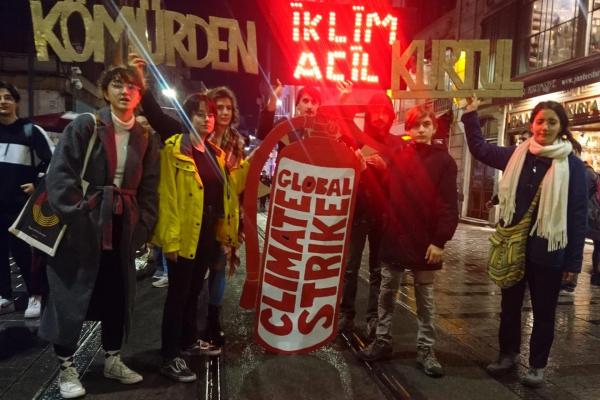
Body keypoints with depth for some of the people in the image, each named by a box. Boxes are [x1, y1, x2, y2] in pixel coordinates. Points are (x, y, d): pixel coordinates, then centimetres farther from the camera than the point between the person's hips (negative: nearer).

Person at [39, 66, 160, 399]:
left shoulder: (145, 139, 7)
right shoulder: (84, 126, -6)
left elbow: (148, 188, 9)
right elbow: (60, 174, -11)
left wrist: (143, 228, 2)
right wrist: (77, 217, -17)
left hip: (122, 228, 4)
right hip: (81, 226, -4)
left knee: (118, 294, 12)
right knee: (72, 296, 4)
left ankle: (112, 360, 30)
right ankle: (66, 369, 22)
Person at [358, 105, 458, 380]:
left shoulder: (443, 160, -3)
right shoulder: (397, 155, 6)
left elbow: (448, 205, -8)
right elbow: (386, 192, 7)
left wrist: (440, 241, -13)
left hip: (425, 241, -3)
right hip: (394, 237, 3)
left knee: (424, 298, 10)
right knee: (386, 293, 12)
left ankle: (425, 350, 22)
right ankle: (382, 340, 27)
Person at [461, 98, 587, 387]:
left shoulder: (572, 164, -8)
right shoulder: (517, 155, 2)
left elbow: (577, 215, -7)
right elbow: (480, 149, 16)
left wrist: (573, 261, -9)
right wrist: (471, 114, 8)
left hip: (547, 251, -3)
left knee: (543, 311, 12)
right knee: (510, 304, 17)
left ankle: (537, 365, 29)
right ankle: (508, 353, 36)